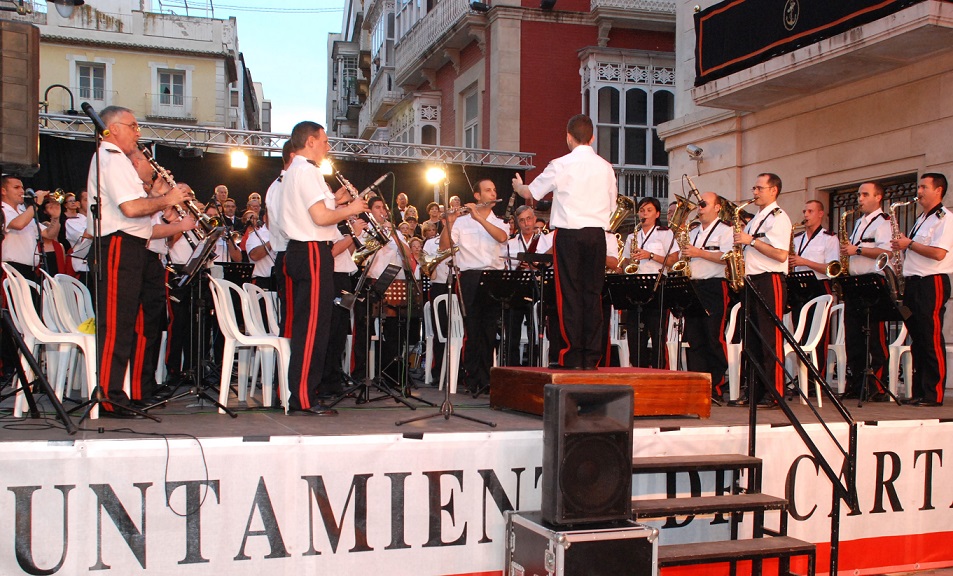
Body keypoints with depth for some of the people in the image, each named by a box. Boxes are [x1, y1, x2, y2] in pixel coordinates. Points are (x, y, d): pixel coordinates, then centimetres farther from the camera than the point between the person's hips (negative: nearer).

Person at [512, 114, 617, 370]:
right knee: (593, 293, 6)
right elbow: (612, 204, 18)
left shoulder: (561, 166, -5)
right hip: (597, 233, 4)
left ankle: (573, 356, -1)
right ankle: (591, 356, 6)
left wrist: (518, 185, 27)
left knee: (569, 293, 0)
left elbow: (530, 193, 5)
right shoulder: (606, 167, 7)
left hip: (569, 234, -4)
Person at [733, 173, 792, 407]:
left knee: (771, 339, -8)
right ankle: (754, 392, 13)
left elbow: (781, 255, -19)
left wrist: (751, 240, -17)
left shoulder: (778, 217, -7)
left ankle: (775, 394, -5)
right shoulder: (756, 219, 21)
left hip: (770, 281, -9)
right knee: (752, 339, 9)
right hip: (751, 281, 9)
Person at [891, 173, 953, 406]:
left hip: (932, 283, -9)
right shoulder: (921, 219, 21)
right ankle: (919, 391, 13)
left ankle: (934, 394, -5)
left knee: (932, 340, -8)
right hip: (913, 282, 9)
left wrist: (909, 244, -12)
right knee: (917, 339, 9)